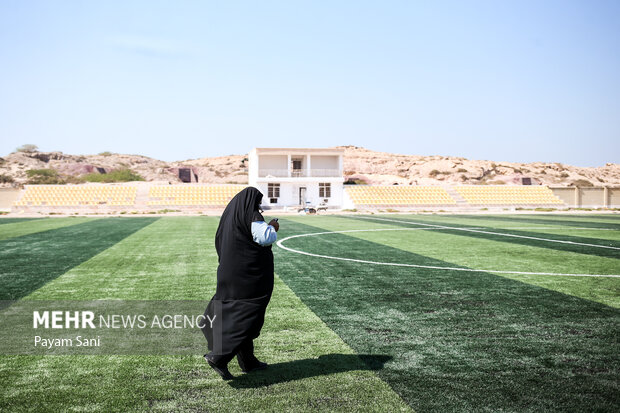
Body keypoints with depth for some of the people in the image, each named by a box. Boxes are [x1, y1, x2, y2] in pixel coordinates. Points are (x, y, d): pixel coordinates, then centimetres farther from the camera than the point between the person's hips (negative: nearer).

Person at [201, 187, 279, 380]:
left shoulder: (229, 214, 12)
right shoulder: (251, 216, -13)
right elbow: (265, 238, -21)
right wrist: (272, 228, 1)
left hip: (230, 273, 9)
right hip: (248, 275, -9)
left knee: (237, 315, 14)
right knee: (248, 316, -4)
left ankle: (248, 361, 23)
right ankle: (218, 356, -12)